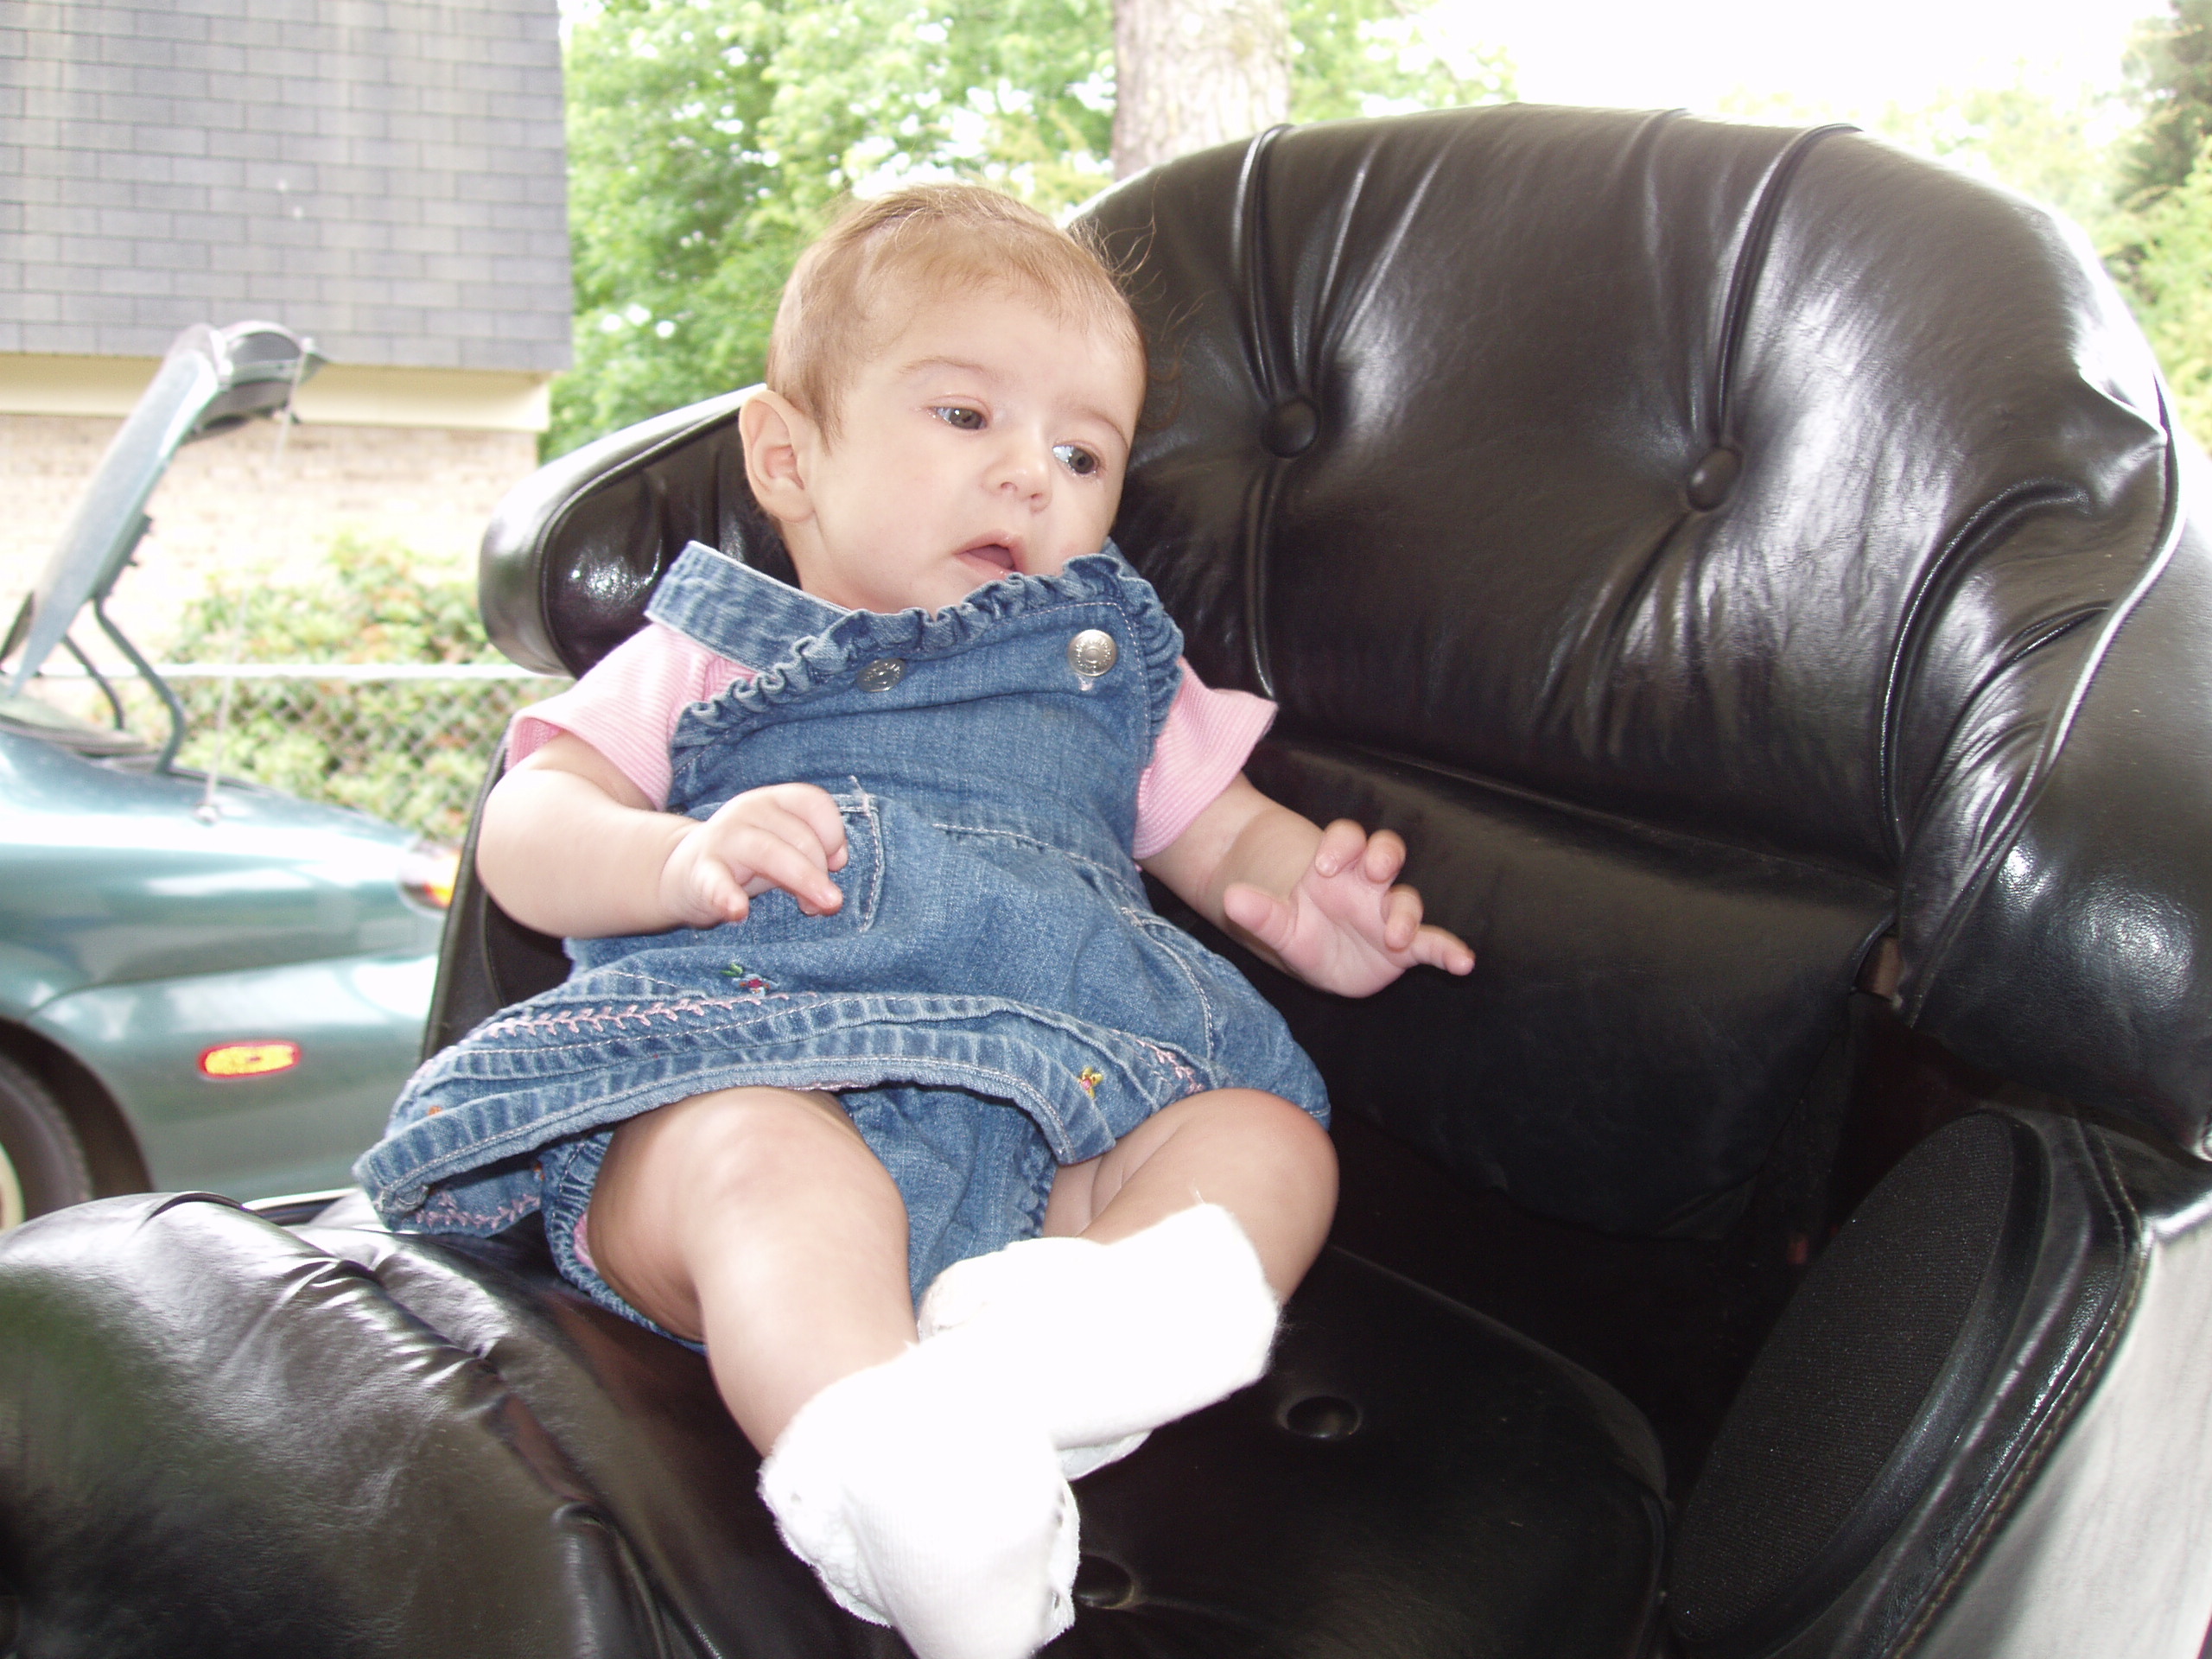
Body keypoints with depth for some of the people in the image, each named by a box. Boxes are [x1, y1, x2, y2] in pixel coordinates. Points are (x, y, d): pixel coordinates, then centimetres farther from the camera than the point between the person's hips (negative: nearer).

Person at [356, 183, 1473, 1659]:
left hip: (1051, 1119, 4)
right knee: (769, 1163, -37)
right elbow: (526, 832, 13)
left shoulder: (1114, 671, 35)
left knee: (1267, 1131, -21)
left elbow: (1232, 835, 34)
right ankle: (874, 1468, -64)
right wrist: (684, 857, -13)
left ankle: (1060, 1317, -50)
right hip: (746, 1068, -3)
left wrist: (1320, 916, 7)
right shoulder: (704, 659, 25)